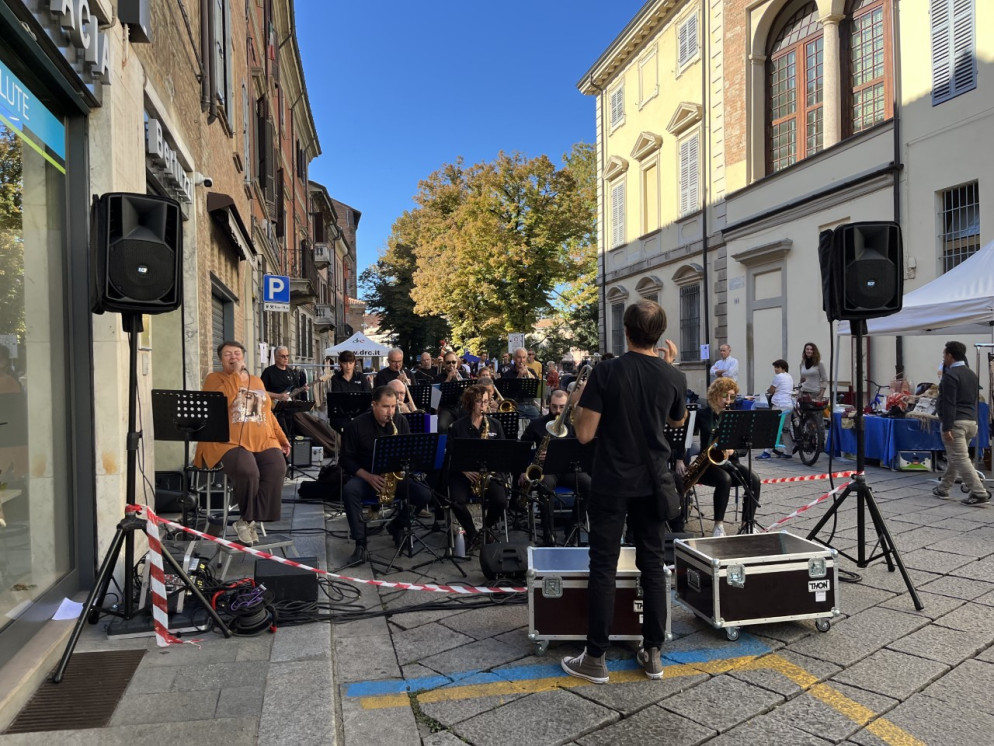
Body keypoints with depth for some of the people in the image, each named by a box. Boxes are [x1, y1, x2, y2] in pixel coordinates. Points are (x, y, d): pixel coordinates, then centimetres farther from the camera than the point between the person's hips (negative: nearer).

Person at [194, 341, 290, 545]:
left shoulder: (257, 381, 23)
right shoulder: (214, 378, 7)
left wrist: (282, 438, 18)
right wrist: (236, 375, -9)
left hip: (263, 441, 5)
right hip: (230, 442, -4)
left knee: (277, 469, -26)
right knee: (248, 472, -34)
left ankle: (248, 520, -12)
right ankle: (247, 518, -5)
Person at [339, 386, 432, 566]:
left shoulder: (401, 422, 2)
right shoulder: (356, 425, -8)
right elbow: (346, 459, -7)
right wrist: (368, 477, -21)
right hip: (365, 477, -2)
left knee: (425, 495, -22)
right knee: (349, 490, -36)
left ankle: (397, 525, 7)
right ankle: (360, 545, -28)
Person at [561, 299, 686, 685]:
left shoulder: (606, 372, -15)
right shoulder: (674, 376, -3)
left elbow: (584, 434, -15)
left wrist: (580, 398, 3)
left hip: (611, 483, -3)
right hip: (653, 482, 4)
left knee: (603, 568, 4)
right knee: (652, 565, 13)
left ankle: (595, 659, 12)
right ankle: (653, 653, 22)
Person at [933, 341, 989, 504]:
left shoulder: (950, 375, -14)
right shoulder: (973, 375, 14)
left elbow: (949, 404, -19)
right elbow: (975, 400, 19)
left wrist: (946, 428, -18)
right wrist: (973, 420, 25)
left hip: (956, 423, -9)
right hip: (971, 421, 9)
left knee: (960, 459, -7)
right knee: (953, 457, 17)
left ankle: (979, 493, -10)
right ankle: (943, 488, 27)